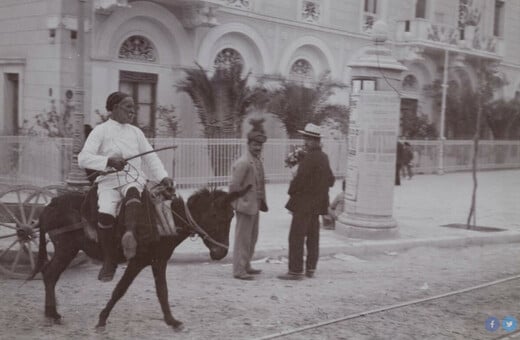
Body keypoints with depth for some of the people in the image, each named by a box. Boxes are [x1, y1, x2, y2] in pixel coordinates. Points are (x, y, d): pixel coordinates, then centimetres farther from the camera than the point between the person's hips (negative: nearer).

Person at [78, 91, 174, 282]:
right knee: (105, 214, -29)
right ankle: (109, 262, -14)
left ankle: (130, 234, -57)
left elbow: (151, 158, 18)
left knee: (133, 192, -36)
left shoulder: (136, 132, 20)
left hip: (134, 178, 2)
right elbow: (83, 159, -4)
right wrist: (108, 161, -20)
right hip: (109, 180, -2)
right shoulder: (101, 130, 7)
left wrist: (163, 177, 1)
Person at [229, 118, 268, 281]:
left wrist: (261, 202, 14)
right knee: (243, 238, -3)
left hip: (255, 206, 9)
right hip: (246, 206, -9)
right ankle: (239, 270, 5)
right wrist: (242, 201, -14)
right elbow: (234, 185, -20)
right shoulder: (243, 162, -18)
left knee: (252, 237, 17)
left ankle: (246, 266, 29)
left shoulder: (257, 161, 11)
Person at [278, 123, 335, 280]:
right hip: (317, 204, 9)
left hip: (304, 204, -9)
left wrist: (292, 191, -4)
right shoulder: (324, 157, 8)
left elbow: (299, 180, -21)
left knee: (296, 237, -4)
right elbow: (330, 180, 16)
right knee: (313, 237, 14)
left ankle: (295, 271, -2)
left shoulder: (309, 158, -20)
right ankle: (311, 269, 22)